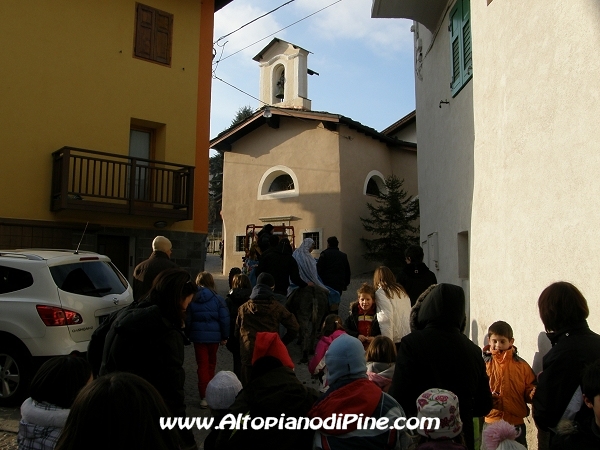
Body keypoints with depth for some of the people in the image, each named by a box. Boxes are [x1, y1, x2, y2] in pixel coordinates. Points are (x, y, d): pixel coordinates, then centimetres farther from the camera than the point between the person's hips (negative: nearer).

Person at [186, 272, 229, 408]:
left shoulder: (192, 299, -5)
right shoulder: (218, 299, -9)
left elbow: (187, 319, 1)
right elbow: (224, 319, -8)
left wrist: (188, 335, 13)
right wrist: (225, 336, 2)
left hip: (198, 336, 0)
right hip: (214, 335, 0)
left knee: (202, 364, 4)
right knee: (211, 363, 20)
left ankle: (204, 396, -3)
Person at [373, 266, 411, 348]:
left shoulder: (380, 293, -4)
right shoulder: (402, 291, 16)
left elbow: (386, 319, -13)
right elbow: (410, 316, 13)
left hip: (396, 340, -6)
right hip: (408, 338, 6)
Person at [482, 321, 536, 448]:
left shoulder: (521, 365, 3)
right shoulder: (484, 363, -3)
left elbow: (529, 390, 5)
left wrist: (533, 394, -16)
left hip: (516, 423, 1)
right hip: (490, 423, -1)